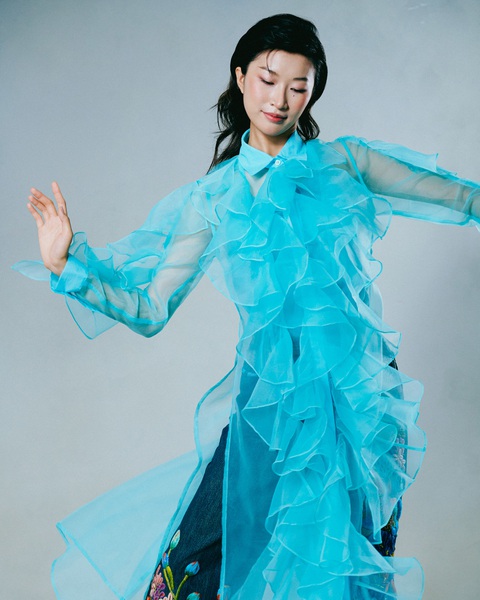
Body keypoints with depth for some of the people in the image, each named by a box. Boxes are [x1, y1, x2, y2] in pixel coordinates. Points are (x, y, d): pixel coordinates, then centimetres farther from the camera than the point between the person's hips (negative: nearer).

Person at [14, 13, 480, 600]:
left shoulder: (344, 161, 7)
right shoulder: (213, 198, 6)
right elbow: (150, 310, 2)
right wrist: (67, 265, -6)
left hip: (362, 398, 1)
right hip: (271, 402, 0)